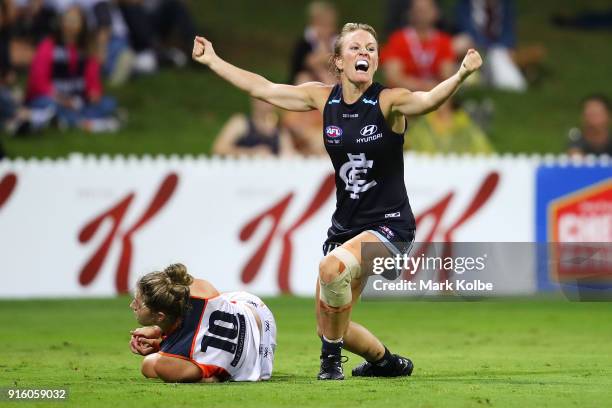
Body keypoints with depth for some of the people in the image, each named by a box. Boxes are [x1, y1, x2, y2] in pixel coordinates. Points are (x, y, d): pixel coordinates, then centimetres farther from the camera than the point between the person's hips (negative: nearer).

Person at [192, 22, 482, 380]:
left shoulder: (389, 102, -13)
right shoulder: (323, 98, 2)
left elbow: (428, 100, -33)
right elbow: (262, 88, 11)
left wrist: (461, 75, -52)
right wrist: (212, 61, 15)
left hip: (389, 225, -6)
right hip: (345, 226, 6)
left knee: (332, 268, -34)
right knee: (329, 327, 7)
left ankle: (332, 359, -12)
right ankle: (387, 362, 37)